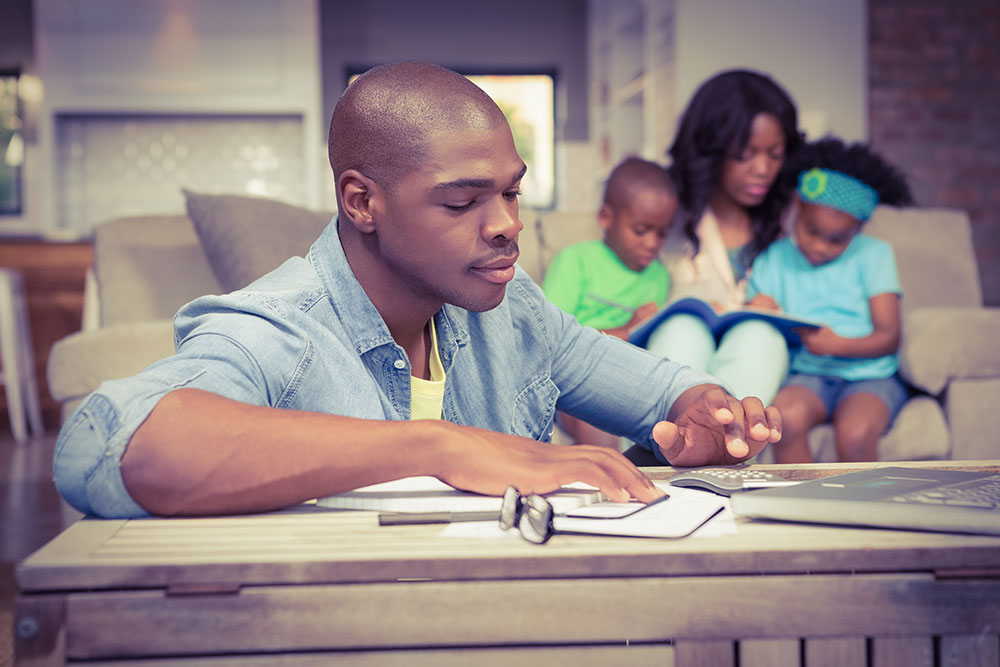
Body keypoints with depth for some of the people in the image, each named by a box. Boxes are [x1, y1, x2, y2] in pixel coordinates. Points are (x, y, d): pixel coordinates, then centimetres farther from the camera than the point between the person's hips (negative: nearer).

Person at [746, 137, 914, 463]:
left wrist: (840, 345, -18)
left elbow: (889, 337, 1)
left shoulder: (873, 255, 9)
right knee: (786, 414, -33)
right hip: (807, 375, 1)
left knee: (855, 432, -33)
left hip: (870, 374, -1)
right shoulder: (776, 259, 13)